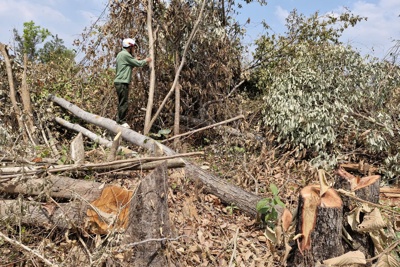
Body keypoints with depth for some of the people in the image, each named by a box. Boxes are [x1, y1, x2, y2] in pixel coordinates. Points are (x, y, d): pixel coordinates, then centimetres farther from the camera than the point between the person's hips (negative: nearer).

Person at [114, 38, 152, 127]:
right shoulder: (125, 54, -12)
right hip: (122, 82, -10)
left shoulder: (121, 54, 20)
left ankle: (119, 120, 19)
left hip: (120, 82, 10)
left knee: (122, 102, 14)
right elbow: (138, 64, -9)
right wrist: (146, 60, 8)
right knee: (124, 103, -6)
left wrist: (135, 61, 13)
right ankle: (122, 121, -2)